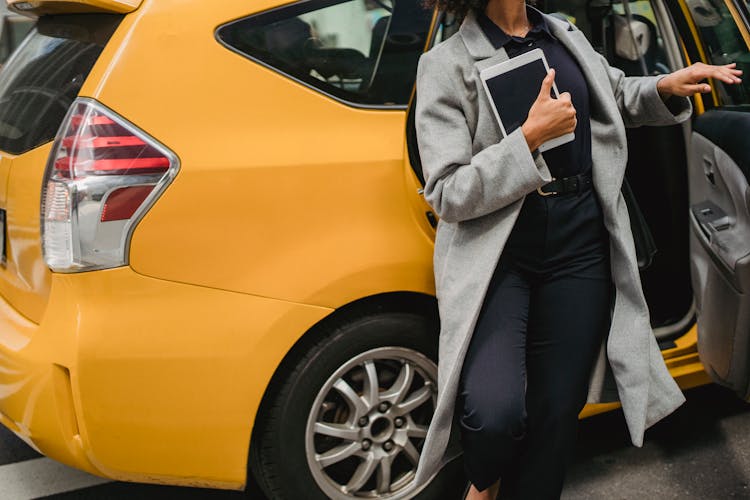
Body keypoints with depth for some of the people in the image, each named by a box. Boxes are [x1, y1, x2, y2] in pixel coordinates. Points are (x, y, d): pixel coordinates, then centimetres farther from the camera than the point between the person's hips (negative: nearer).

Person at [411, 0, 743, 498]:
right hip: (496, 252, -5)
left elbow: (620, 95, 30)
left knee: (557, 410, 8)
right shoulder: (448, 64, -6)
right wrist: (530, 137, -19)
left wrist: (667, 86, 9)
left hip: (579, 247, 6)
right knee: (495, 415, -22)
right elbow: (447, 195, -12)